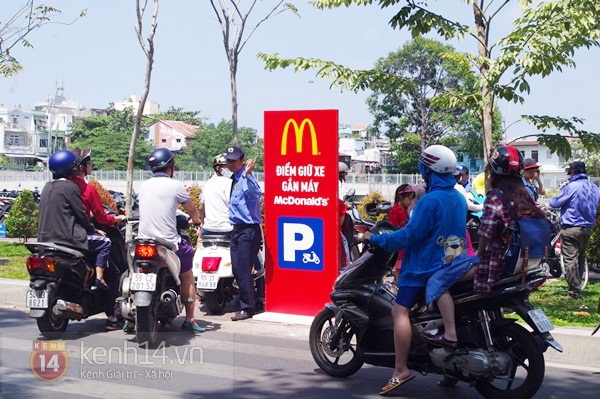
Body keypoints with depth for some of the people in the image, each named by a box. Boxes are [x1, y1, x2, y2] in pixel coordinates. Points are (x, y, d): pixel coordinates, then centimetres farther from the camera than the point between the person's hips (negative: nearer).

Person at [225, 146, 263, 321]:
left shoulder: (246, 178, -13)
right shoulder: (233, 179, 16)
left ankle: (247, 308, 1)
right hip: (236, 229, 10)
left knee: (243, 270, -8)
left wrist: (247, 175, -40)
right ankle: (251, 302, 24)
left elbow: (255, 194, -34)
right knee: (237, 270, 12)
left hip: (248, 229, -10)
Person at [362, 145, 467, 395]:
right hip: (451, 262, 9)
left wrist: (376, 239, -11)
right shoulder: (458, 198, 10)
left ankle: (401, 369, -16)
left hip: (424, 266, -9)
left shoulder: (430, 200, -17)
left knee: (400, 310, -10)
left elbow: (411, 234, -20)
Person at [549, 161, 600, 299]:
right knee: (581, 258, 20)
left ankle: (575, 292, -4)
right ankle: (577, 284, 30)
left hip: (571, 228, -7)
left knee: (570, 259, -3)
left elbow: (554, 203, -10)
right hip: (588, 227, 7)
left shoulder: (571, 187, -16)